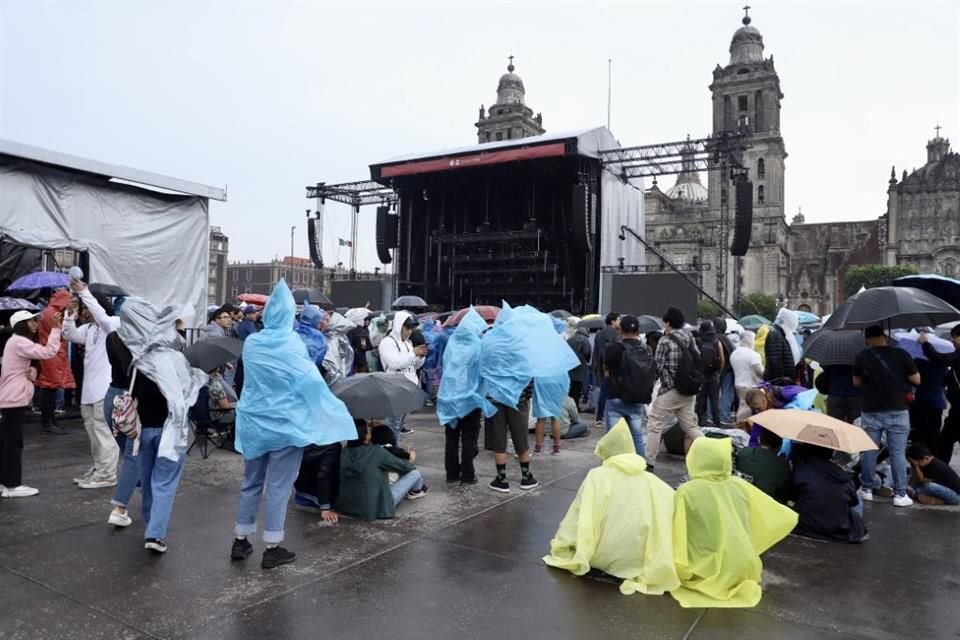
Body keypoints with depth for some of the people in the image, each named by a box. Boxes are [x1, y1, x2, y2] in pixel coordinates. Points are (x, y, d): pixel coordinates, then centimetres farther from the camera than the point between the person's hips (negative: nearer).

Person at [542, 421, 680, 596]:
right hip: (639, 560, 1)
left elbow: (579, 518, -6)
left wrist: (560, 547, 6)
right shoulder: (652, 481, 2)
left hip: (603, 558, -1)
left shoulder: (597, 476, -5)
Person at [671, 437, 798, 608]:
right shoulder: (739, 484, -2)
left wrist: (677, 571, 4)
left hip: (709, 574, -5)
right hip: (745, 570, 5)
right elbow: (786, 519, 7)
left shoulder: (687, 491, -14)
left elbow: (679, 539, -13)